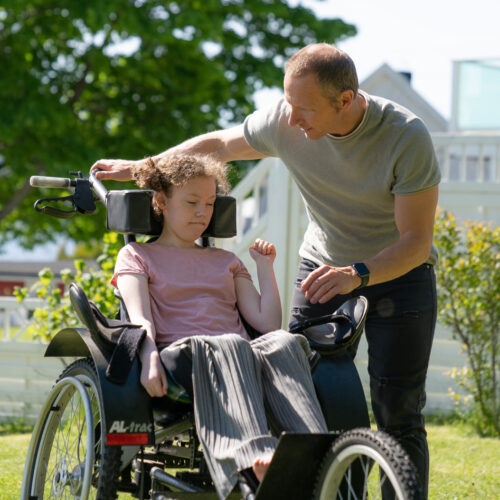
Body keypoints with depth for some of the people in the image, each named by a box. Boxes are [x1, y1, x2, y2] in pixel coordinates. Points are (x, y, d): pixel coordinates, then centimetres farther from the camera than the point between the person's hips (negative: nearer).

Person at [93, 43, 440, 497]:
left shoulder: (407, 136, -26)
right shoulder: (283, 122, -15)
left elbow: (416, 240, -25)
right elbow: (221, 144, 5)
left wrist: (357, 274, -41)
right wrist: (141, 167, 5)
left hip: (399, 272, -3)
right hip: (324, 265, 3)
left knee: (397, 412, -10)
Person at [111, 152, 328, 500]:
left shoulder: (227, 261, 34)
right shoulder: (137, 255, 23)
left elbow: (268, 323, 21)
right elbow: (140, 318, 1)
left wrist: (265, 267, 18)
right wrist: (150, 358, -19)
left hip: (243, 357, 4)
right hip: (180, 355, -3)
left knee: (284, 342, -33)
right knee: (227, 345, -40)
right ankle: (256, 461, -66)